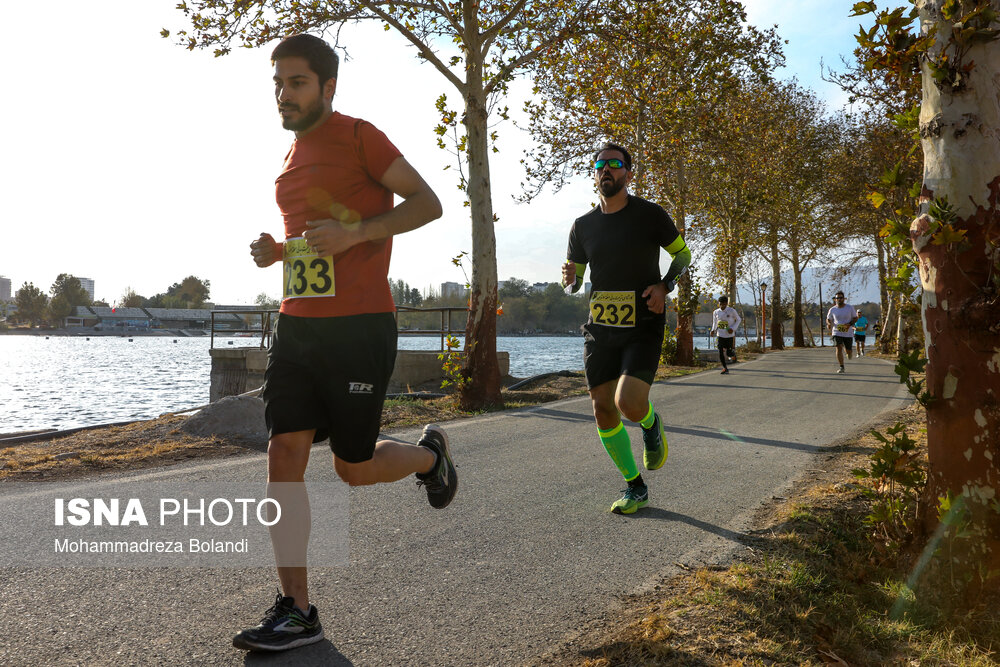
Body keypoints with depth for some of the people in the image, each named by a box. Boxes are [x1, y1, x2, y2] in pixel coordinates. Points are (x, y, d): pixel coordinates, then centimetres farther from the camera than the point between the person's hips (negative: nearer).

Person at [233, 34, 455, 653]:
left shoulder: (359, 137, -3)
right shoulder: (294, 157, 19)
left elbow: (427, 202, -8)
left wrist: (354, 232, -20)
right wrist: (278, 251, 8)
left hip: (360, 327, -7)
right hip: (297, 324, 7)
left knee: (354, 466, 1)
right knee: (284, 453, -3)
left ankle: (430, 453, 34)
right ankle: (296, 610, 6)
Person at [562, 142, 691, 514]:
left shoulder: (650, 215, -5)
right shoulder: (583, 226, 5)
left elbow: (682, 253, 8)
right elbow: (574, 280, 14)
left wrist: (664, 287, -10)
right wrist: (570, 279, -11)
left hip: (643, 327, -4)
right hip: (600, 328, 4)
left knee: (628, 403, -23)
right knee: (603, 410, 3)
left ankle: (651, 424, 17)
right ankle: (635, 489, 20)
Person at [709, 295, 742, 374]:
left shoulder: (732, 311, -8)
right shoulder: (716, 312, 1)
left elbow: (738, 320, 4)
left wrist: (733, 328, -11)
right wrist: (713, 330, -2)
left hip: (730, 335, -2)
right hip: (720, 335, 2)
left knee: (729, 354, 1)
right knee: (720, 353, -6)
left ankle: (733, 350, 38)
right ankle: (725, 368, 12)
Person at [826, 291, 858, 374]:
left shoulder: (850, 308, -2)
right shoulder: (832, 310, 0)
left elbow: (855, 318, 4)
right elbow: (828, 319, 13)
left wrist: (849, 324, -15)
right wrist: (829, 323, -11)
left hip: (848, 333, 0)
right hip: (837, 332, 0)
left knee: (848, 350, 6)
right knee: (838, 348, -16)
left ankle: (846, 350, 46)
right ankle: (841, 367, -10)